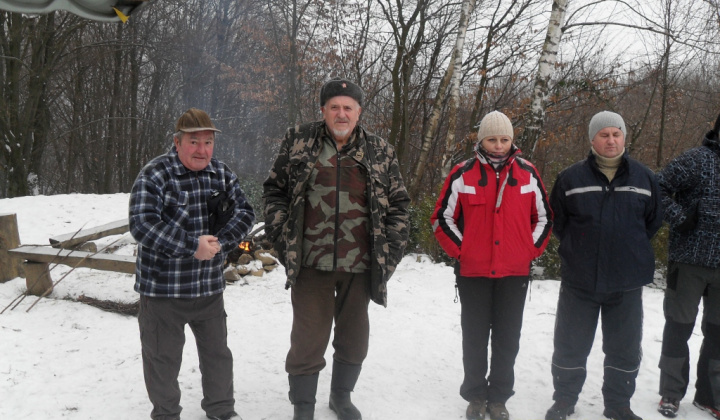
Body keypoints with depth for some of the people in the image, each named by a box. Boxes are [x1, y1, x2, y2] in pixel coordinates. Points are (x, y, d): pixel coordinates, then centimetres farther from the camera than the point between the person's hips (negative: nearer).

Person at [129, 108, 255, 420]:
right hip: (163, 288, -5)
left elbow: (244, 213, 2)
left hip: (209, 287, 5)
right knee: (163, 356, 10)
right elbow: (142, 225, -23)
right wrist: (192, 246, -27)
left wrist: (220, 241, -16)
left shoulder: (221, 173, 3)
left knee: (217, 351, 18)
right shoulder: (154, 175, -14)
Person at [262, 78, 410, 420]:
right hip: (311, 264, -2)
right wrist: (282, 236, -2)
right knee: (308, 341, 3)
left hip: (360, 266, 2)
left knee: (354, 339, 16)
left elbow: (398, 203, 10)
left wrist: (389, 250, 2)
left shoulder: (380, 152, 5)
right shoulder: (299, 142, 2)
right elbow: (274, 190, 8)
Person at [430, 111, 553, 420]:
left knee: (507, 338, 9)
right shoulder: (462, 174, -3)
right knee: (475, 336, 8)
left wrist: (531, 250, 2)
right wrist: (460, 251, -4)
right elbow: (442, 218, 1)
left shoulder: (528, 174, 3)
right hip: (473, 272, -1)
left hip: (515, 273, 1)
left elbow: (544, 217, 12)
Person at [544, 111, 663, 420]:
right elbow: (556, 222, 6)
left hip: (627, 284, 2)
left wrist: (632, 251, 11)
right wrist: (576, 251, 7)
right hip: (579, 281, -1)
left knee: (625, 349, 12)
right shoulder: (571, 178, -1)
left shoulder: (644, 178, 4)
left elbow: (653, 221, 14)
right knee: (570, 347, 8)